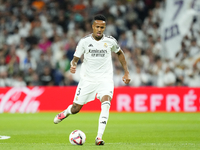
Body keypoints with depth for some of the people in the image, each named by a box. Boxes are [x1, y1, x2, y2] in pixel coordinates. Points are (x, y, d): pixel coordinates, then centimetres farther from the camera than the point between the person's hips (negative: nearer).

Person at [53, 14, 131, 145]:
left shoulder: (110, 41, -1)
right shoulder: (84, 41, -4)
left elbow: (120, 53, 17)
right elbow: (76, 58, -1)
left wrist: (126, 72, 13)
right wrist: (73, 65, -26)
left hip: (105, 79, 0)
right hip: (87, 79, 0)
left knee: (106, 103, -27)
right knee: (76, 109, 5)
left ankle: (99, 137, -26)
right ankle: (65, 113, 45)